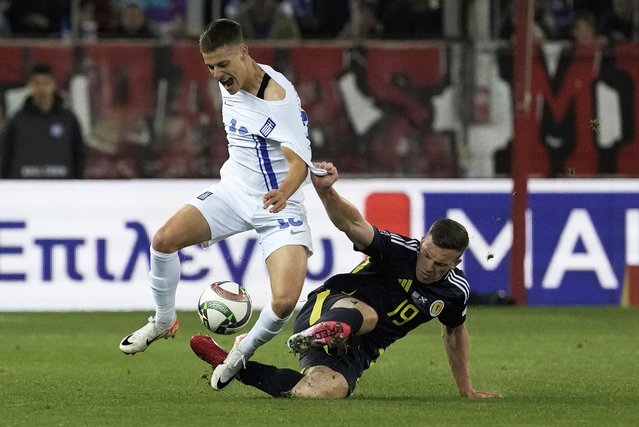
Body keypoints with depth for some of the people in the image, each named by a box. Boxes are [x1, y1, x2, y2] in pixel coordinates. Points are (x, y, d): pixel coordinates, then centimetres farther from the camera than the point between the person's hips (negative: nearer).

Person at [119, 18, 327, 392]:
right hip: (234, 191, 6)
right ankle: (164, 321, 8)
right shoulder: (231, 84, 0)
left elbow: (300, 162, -31)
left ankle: (244, 352, 10)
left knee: (285, 300, -21)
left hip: (279, 206, -6)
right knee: (165, 239, -16)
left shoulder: (280, 97, -24)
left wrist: (283, 192, -50)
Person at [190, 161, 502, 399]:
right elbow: (352, 224, -31)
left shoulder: (455, 291, -1)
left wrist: (466, 390, 29)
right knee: (365, 315, -42)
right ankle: (319, 334, -75)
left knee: (318, 393, -28)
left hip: (358, 352, 4)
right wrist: (325, 190, -52)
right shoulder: (400, 251, -16)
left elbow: (455, 333, 21)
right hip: (330, 306, -4)